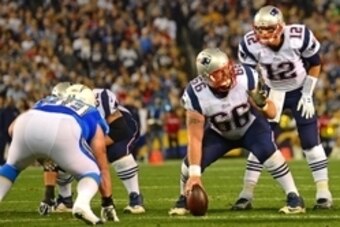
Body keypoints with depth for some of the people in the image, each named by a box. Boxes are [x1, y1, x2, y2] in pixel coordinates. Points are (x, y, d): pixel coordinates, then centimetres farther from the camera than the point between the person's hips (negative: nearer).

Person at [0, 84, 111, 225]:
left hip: (28, 124, 3)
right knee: (91, 173, 20)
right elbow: (103, 168, 37)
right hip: (63, 130, -3)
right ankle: (82, 203, -12)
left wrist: (38, 154, 44)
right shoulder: (93, 118, 37)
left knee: (13, 166, 33)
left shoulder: (46, 101, 44)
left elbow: (13, 129, 31)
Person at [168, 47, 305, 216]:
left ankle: (294, 197, -18)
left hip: (250, 126, -1)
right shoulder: (196, 95, -31)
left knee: (267, 151, -30)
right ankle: (184, 199, 14)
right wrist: (194, 174, -32)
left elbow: (271, 113, -21)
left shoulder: (246, 77, -32)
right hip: (219, 133, 1)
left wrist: (262, 104, -45)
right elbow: (195, 138, -27)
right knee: (192, 162, -18)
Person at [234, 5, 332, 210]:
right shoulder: (250, 45, -26)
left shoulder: (300, 37, -30)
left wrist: (307, 95, -11)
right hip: (272, 92, 1)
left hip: (299, 91, -1)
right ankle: (247, 194, 0)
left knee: (310, 141, -7)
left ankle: (323, 192, 1)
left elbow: (315, 64, -11)